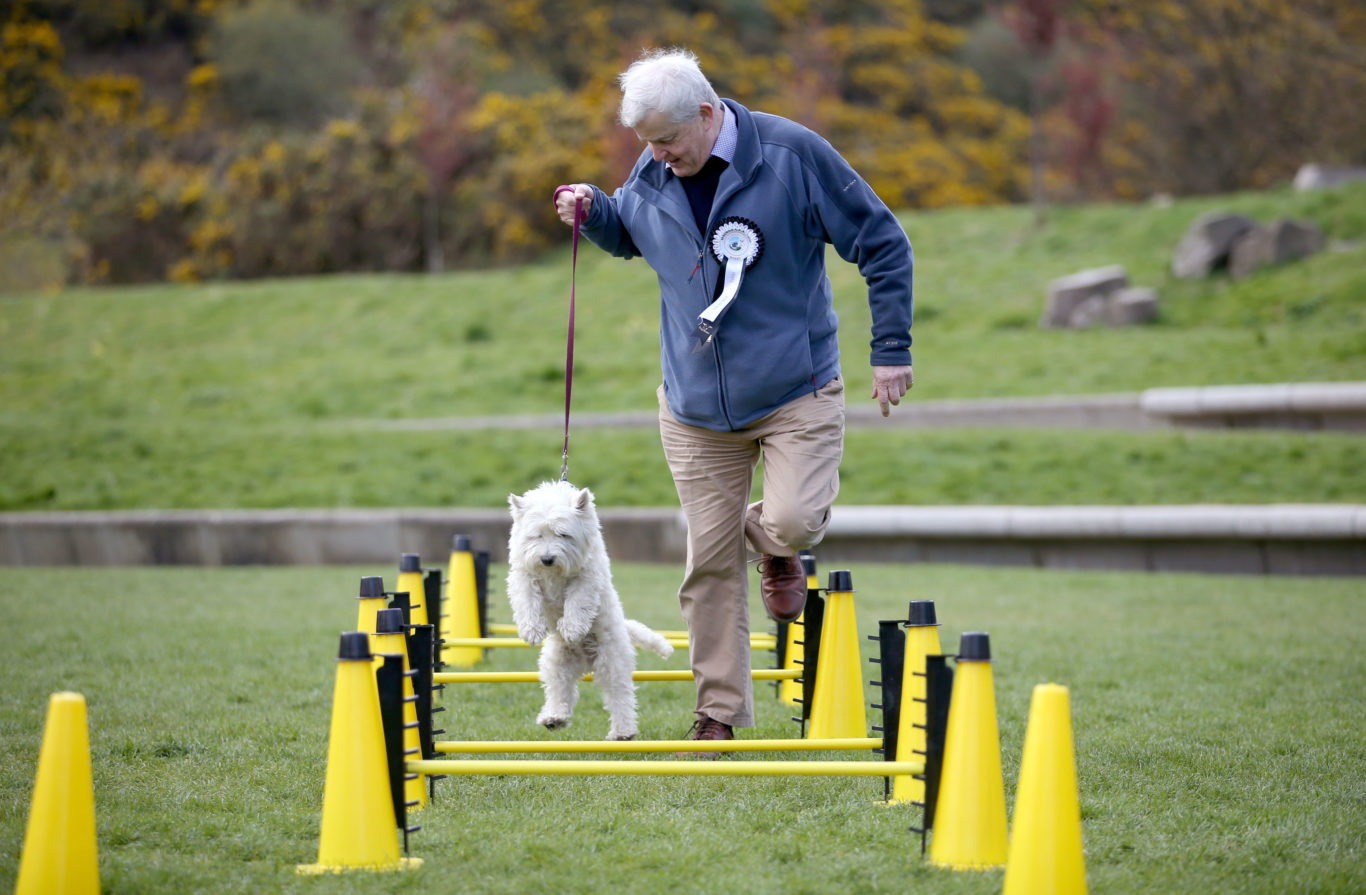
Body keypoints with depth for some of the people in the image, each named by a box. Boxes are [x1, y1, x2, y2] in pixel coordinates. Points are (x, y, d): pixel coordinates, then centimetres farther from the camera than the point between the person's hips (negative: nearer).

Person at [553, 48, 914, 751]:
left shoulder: (791, 155, -14)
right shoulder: (652, 175, 0)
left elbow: (883, 243, -7)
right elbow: (626, 232, 23)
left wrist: (892, 350, -9)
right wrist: (592, 210, -1)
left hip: (796, 392, -3)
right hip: (697, 405, 4)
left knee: (793, 521, -22)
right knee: (710, 563, 3)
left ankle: (772, 546, 17)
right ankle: (719, 711, 15)